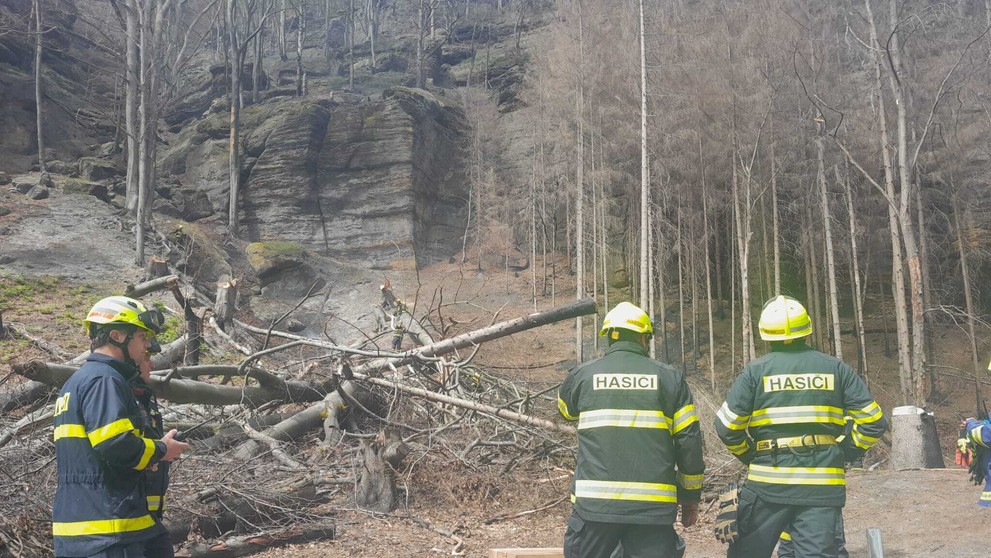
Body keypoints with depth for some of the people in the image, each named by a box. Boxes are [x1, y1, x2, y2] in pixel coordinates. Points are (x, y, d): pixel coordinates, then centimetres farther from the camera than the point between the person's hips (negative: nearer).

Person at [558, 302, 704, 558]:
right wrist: (691, 497, 13)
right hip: (654, 508, 0)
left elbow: (567, 411, 27)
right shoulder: (669, 377, 3)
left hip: (594, 505, 0)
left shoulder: (581, 376, 4)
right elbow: (689, 441, 2)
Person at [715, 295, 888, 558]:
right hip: (822, 486, 2)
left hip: (768, 484, -2)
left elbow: (727, 426, -5)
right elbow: (873, 422, 3)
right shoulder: (836, 368, 5)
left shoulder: (755, 371, -1)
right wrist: (846, 453, 13)